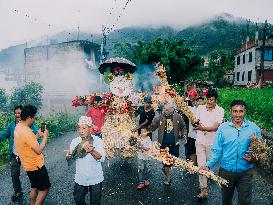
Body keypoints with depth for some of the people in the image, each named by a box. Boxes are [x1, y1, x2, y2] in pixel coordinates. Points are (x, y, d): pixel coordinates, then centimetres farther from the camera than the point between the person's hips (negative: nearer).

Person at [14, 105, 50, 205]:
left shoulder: (18, 126, 1)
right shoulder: (26, 132, -29)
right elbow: (38, 150, -28)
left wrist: (38, 134, 7)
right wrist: (45, 136, -17)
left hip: (29, 164, 9)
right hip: (36, 165, -9)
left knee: (34, 188, 23)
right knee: (44, 189, 5)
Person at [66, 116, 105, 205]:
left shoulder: (98, 140, -16)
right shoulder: (75, 141, -8)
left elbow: (102, 158, -25)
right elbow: (69, 158, -4)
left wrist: (92, 151, -43)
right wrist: (69, 156, -28)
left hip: (95, 179, -2)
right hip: (80, 179, 2)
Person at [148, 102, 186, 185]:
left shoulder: (178, 117, -2)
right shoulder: (160, 118, -5)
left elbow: (183, 126, 9)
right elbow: (152, 126, -4)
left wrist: (184, 134, -5)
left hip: (174, 142, 1)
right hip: (164, 143, -1)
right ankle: (167, 176, 23)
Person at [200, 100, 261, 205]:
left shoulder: (253, 128, -7)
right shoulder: (223, 128, -7)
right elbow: (217, 150, -5)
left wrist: (254, 159, -19)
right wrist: (209, 165, -16)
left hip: (245, 172, -1)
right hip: (226, 170, 1)